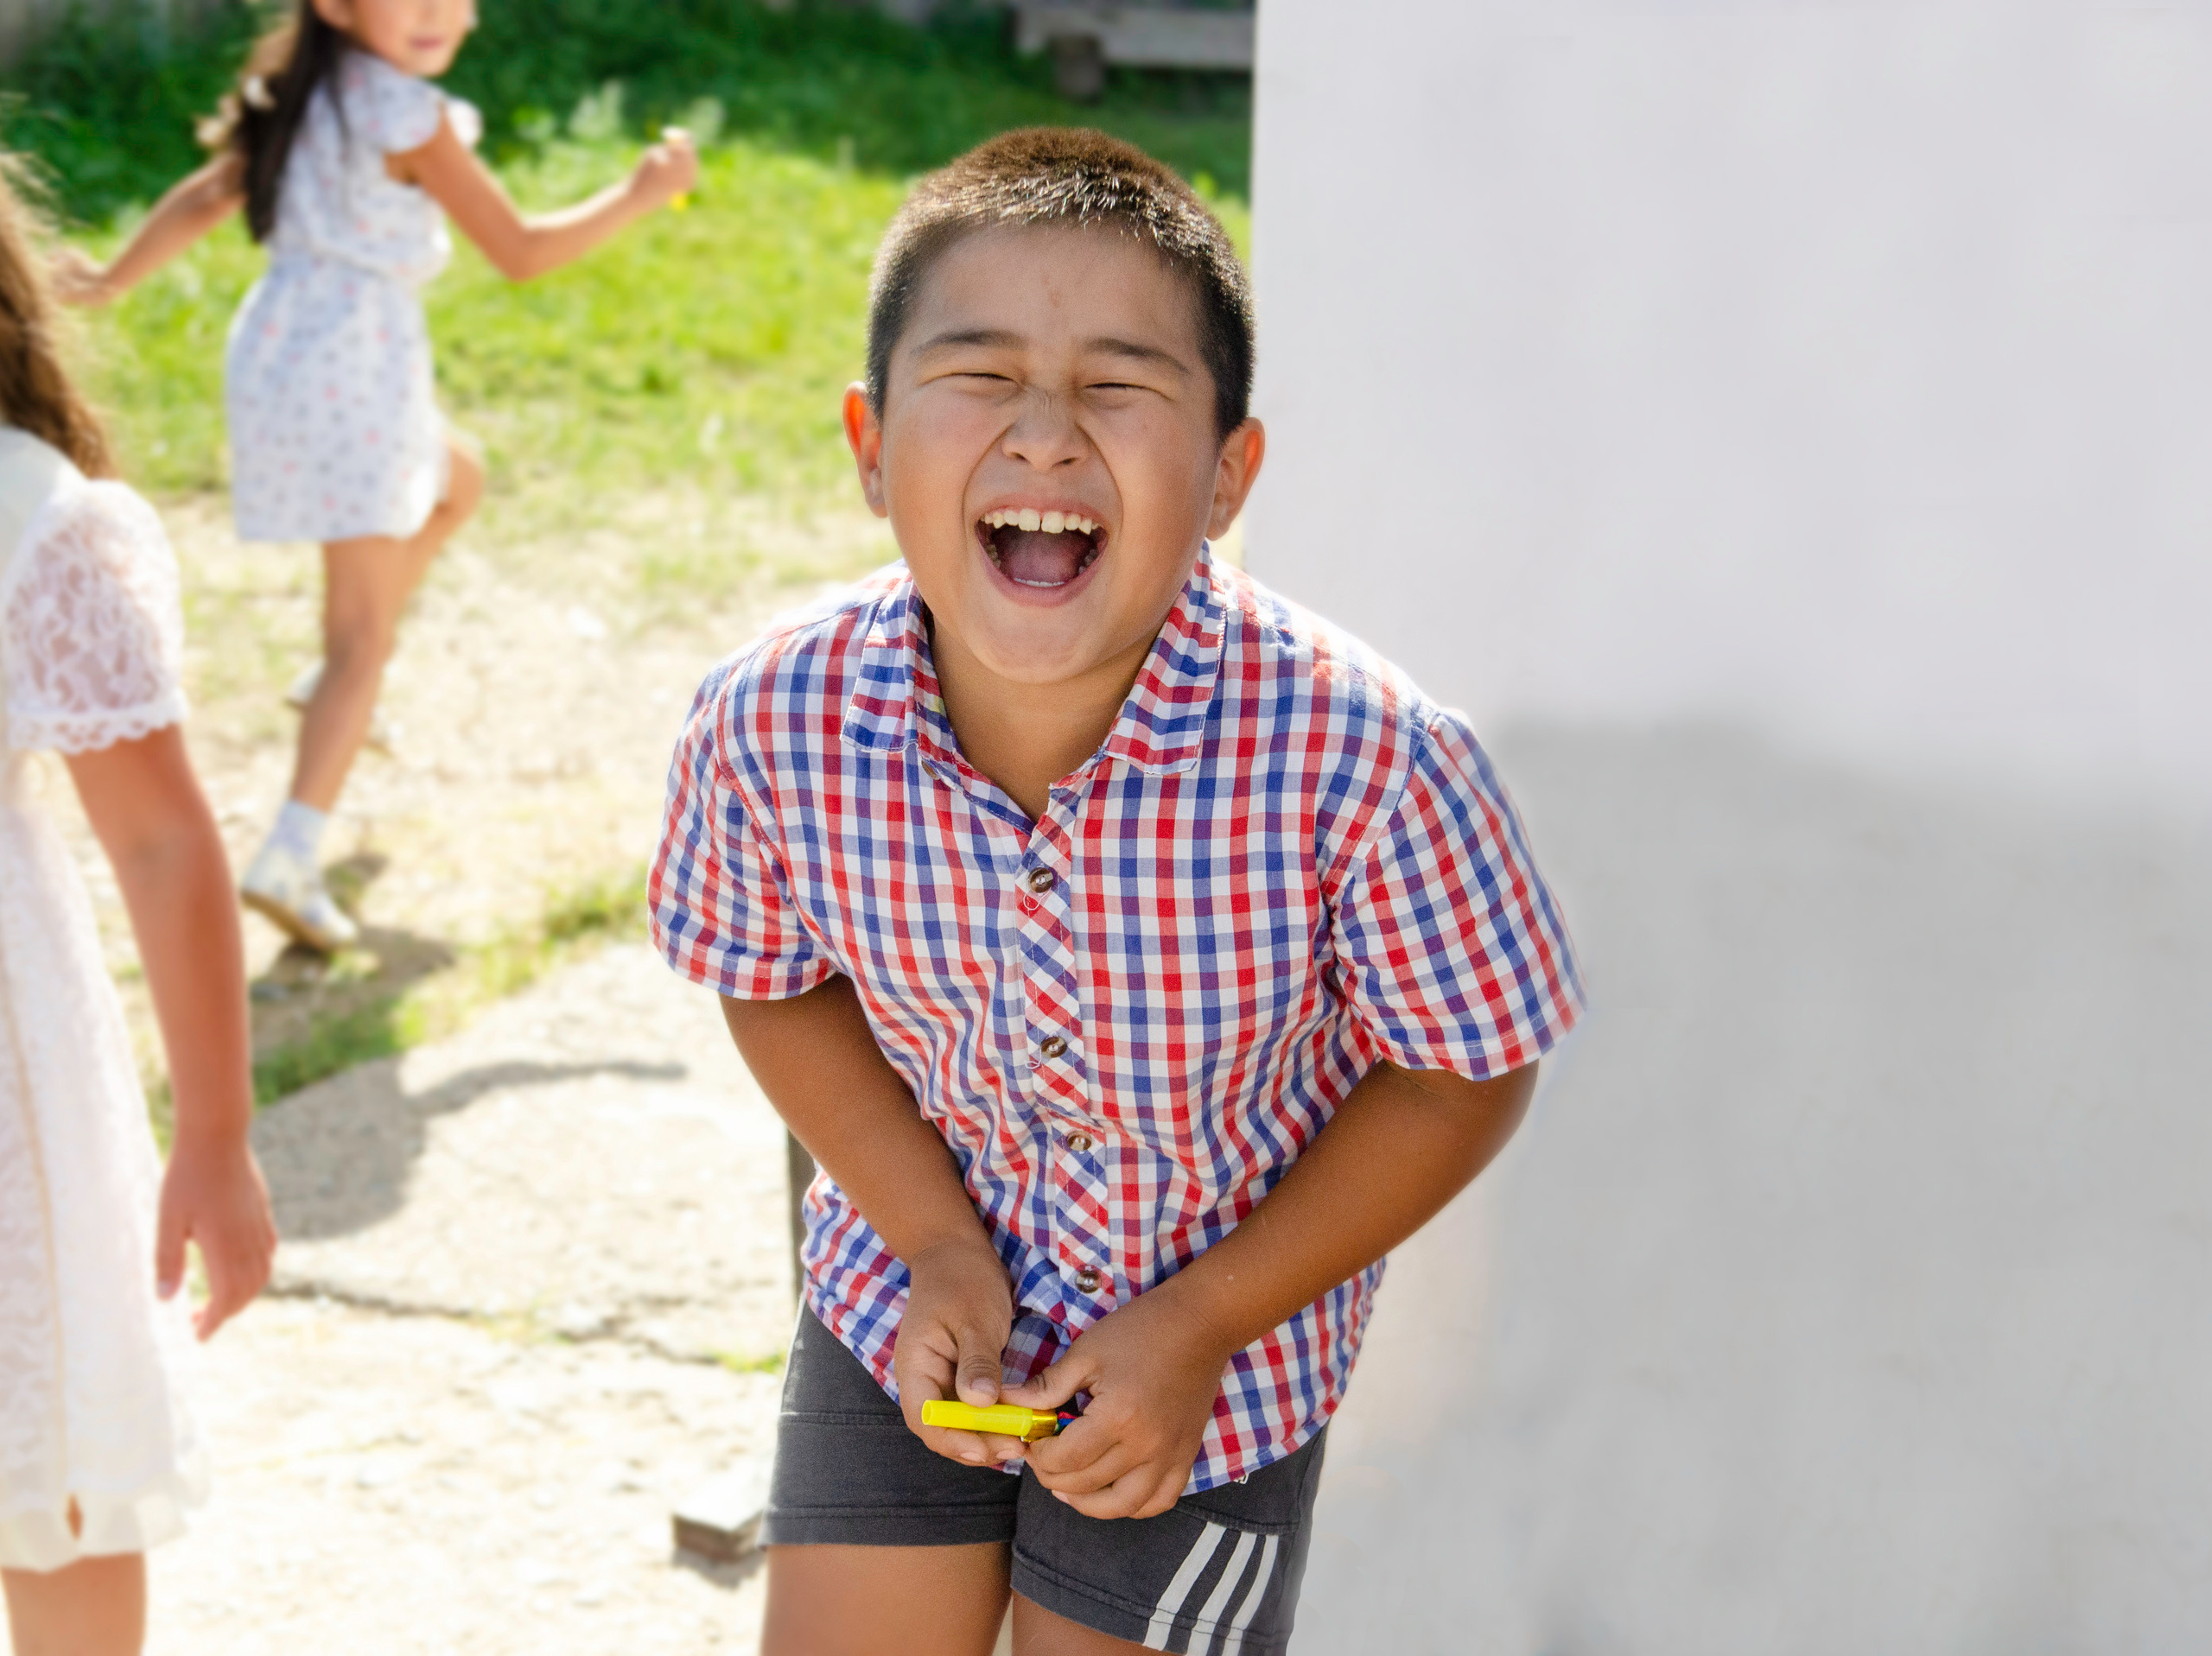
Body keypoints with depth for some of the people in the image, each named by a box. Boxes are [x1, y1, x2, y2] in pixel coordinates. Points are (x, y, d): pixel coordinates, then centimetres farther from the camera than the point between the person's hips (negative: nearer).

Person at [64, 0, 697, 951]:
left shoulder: (306, 92, 8)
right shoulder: (407, 114, -17)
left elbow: (207, 194, 14)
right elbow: (519, 252, -15)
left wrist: (114, 282, 27)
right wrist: (642, 196, -4)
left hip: (278, 346, 9)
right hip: (355, 367, -9)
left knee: (457, 481, 33)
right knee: (364, 638, -4)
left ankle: (337, 684, 33)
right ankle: (292, 858, -14)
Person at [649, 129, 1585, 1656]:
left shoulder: (1363, 759, -32)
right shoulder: (770, 725, -24)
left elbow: (1466, 1077, -16)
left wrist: (1200, 1326, -16)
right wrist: (936, 1246, -12)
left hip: (1214, 1352, -2)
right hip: (908, 1302, 2)